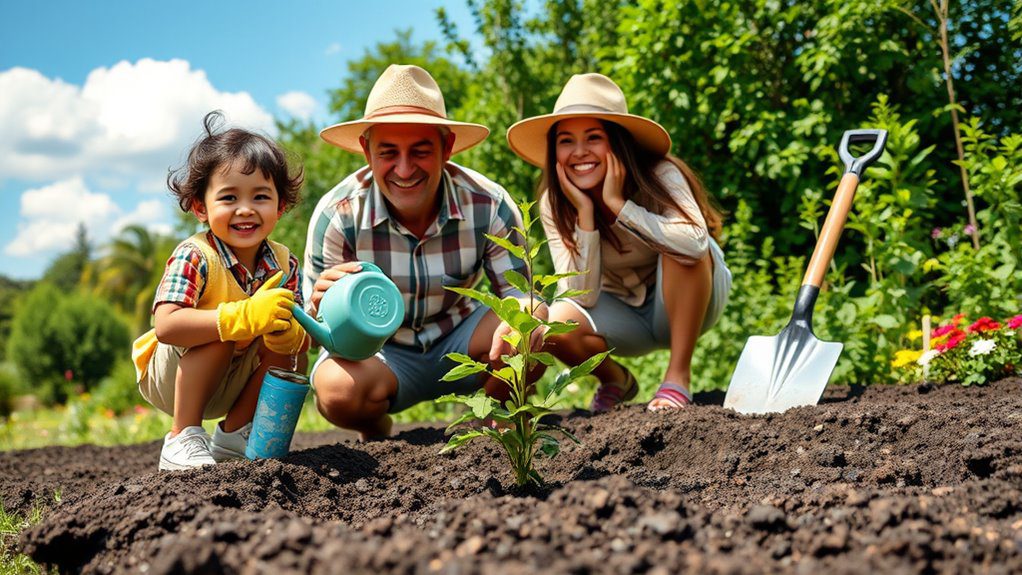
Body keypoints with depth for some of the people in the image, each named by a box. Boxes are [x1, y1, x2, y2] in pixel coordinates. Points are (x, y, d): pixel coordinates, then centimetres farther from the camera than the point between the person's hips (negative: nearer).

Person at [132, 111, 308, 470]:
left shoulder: (283, 264, -9)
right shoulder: (194, 257, -26)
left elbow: (302, 341, -12)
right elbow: (166, 326, -41)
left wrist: (291, 334, -38)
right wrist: (245, 316, -49)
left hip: (228, 383, 6)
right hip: (170, 378, -6)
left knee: (282, 342, -16)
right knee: (219, 334, -30)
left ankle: (233, 432, 3)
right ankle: (182, 440, -19)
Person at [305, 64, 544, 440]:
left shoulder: (489, 206, -20)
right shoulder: (337, 216, -23)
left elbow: (519, 293, -15)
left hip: (458, 340, 2)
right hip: (376, 351, -1)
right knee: (338, 388, -35)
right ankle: (376, 436, 5)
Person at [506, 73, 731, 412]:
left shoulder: (659, 176, -24)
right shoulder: (554, 205, -15)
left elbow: (695, 242, -45)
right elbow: (583, 297, -22)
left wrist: (617, 203, -37)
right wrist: (585, 215, -29)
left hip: (686, 304, -3)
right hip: (623, 314, 3)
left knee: (682, 250, -34)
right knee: (555, 325, -28)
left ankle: (679, 376, -19)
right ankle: (616, 382, 5)